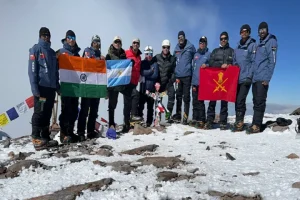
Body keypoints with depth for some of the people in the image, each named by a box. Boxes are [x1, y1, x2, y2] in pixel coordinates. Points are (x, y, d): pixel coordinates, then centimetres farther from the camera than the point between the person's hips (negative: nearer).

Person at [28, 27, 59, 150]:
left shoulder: (52, 52, 19)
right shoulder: (35, 49, 0)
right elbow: (32, 70, -9)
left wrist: (57, 86, 16)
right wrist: (35, 88, -17)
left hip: (51, 87, 6)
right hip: (41, 87, -6)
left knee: (47, 114, 8)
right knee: (39, 113, -6)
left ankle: (45, 138, 14)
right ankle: (36, 139, 0)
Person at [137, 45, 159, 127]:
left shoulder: (155, 63, 3)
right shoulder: (142, 63, 7)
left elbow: (155, 75, -8)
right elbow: (142, 72, -9)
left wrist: (146, 75, -9)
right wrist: (151, 71, -8)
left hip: (151, 88, -1)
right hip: (143, 87, 1)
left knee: (150, 106, 6)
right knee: (140, 105, -2)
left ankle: (149, 121, 15)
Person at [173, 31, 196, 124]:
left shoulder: (190, 47, 1)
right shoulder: (176, 49, 12)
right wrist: (175, 76, 11)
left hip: (187, 75, -4)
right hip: (178, 76, 4)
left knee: (186, 97, -2)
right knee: (178, 96, 11)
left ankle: (185, 117, 1)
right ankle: (178, 114, 22)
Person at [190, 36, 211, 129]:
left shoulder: (209, 54, 5)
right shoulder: (196, 54, 19)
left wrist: (206, 65, -20)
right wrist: (193, 82, 12)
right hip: (195, 81, 5)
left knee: (200, 101, -7)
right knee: (195, 101, 7)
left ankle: (201, 120, -1)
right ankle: (195, 118, 15)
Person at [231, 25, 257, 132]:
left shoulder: (252, 45, 1)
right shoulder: (237, 47, 17)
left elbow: (254, 62, -7)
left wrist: (249, 76, -15)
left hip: (246, 78, -6)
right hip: (237, 78, 6)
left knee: (240, 100, -13)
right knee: (237, 100, 6)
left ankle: (239, 122, -8)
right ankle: (238, 121, 15)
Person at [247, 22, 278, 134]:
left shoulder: (271, 42, -2)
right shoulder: (259, 43, 21)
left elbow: (272, 61, -10)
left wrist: (267, 78, -18)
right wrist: (252, 75, 13)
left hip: (263, 78, -7)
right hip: (255, 78, 8)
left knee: (260, 102, -8)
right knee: (256, 102, 8)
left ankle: (256, 125, -7)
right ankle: (256, 124, 12)